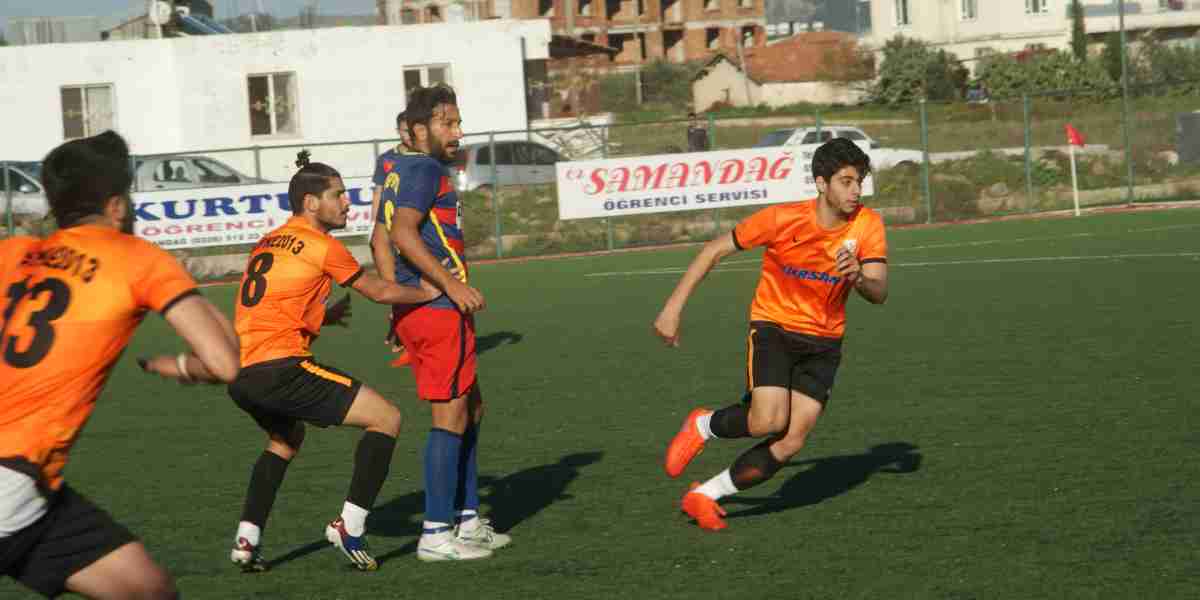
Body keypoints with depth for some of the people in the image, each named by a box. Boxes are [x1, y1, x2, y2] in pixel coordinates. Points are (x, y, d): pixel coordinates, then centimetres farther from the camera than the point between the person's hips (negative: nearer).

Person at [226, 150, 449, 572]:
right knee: (386, 419, 0)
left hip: (239, 375, 9)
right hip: (280, 369, -9)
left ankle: (247, 539, 25)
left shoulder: (268, 242, 20)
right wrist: (427, 292, 21)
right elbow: (379, 292, 6)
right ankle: (349, 526, -4)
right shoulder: (321, 245, -3)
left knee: (287, 437, 35)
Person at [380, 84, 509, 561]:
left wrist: (397, 298, 26)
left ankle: (466, 519, 22)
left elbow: (385, 238, 23)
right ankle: (436, 534, -4)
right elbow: (403, 233, -24)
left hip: (413, 306, 10)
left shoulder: (397, 168, 18)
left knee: (471, 410, 18)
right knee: (451, 418, -6)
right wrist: (452, 284, -25)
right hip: (439, 310, -10)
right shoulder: (426, 169, -11)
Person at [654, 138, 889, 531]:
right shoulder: (782, 219, -19)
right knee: (769, 422, -24)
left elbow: (879, 293, -16)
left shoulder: (867, 225, -12)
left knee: (791, 443, -9)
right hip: (773, 326, -3)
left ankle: (705, 496, 7)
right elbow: (715, 250, -9)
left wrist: (858, 278, -40)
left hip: (823, 342, 3)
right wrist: (674, 307, -11)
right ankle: (703, 426, 7)